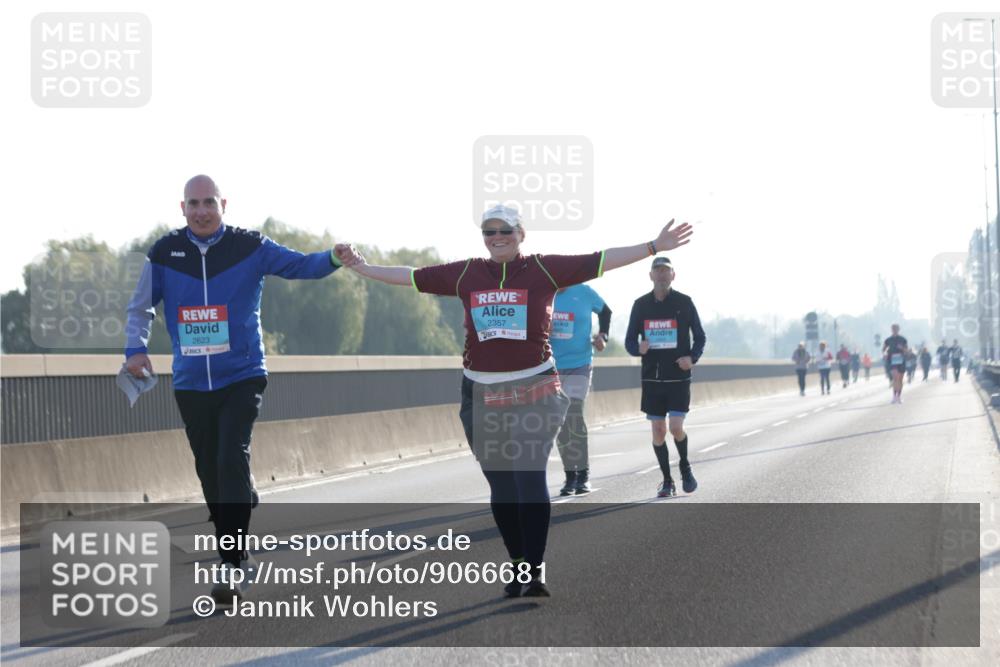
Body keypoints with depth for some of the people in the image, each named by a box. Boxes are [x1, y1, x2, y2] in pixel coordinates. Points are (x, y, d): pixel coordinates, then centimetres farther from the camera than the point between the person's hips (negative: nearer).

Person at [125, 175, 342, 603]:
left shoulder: (250, 247, -4)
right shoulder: (165, 253, 1)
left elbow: (300, 265, -5)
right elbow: (141, 307, 10)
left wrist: (333, 259, -25)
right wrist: (136, 348, -6)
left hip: (242, 378, -3)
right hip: (191, 384, 3)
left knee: (233, 459, -18)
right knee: (209, 472, 9)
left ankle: (232, 565, -18)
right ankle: (236, 556, 27)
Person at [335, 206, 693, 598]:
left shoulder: (544, 269, 0)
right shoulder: (465, 274, 8)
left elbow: (600, 261, -3)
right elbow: (413, 277, 14)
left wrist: (655, 247, -7)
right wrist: (361, 267, 16)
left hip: (534, 390, -3)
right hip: (482, 395, 3)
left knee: (530, 478, -14)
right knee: (500, 485, 8)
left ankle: (535, 570, -11)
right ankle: (518, 565, 20)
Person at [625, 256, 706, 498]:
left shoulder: (684, 302, 0)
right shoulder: (641, 305, 5)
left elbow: (700, 337, 6)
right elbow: (630, 340, 9)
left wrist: (693, 358, -13)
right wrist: (638, 348, -14)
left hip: (678, 377, -2)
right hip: (651, 378, 2)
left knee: (676, 427, -11)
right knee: (658, 430, 2)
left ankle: (685, 468, 17)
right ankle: (667, 480, 15)